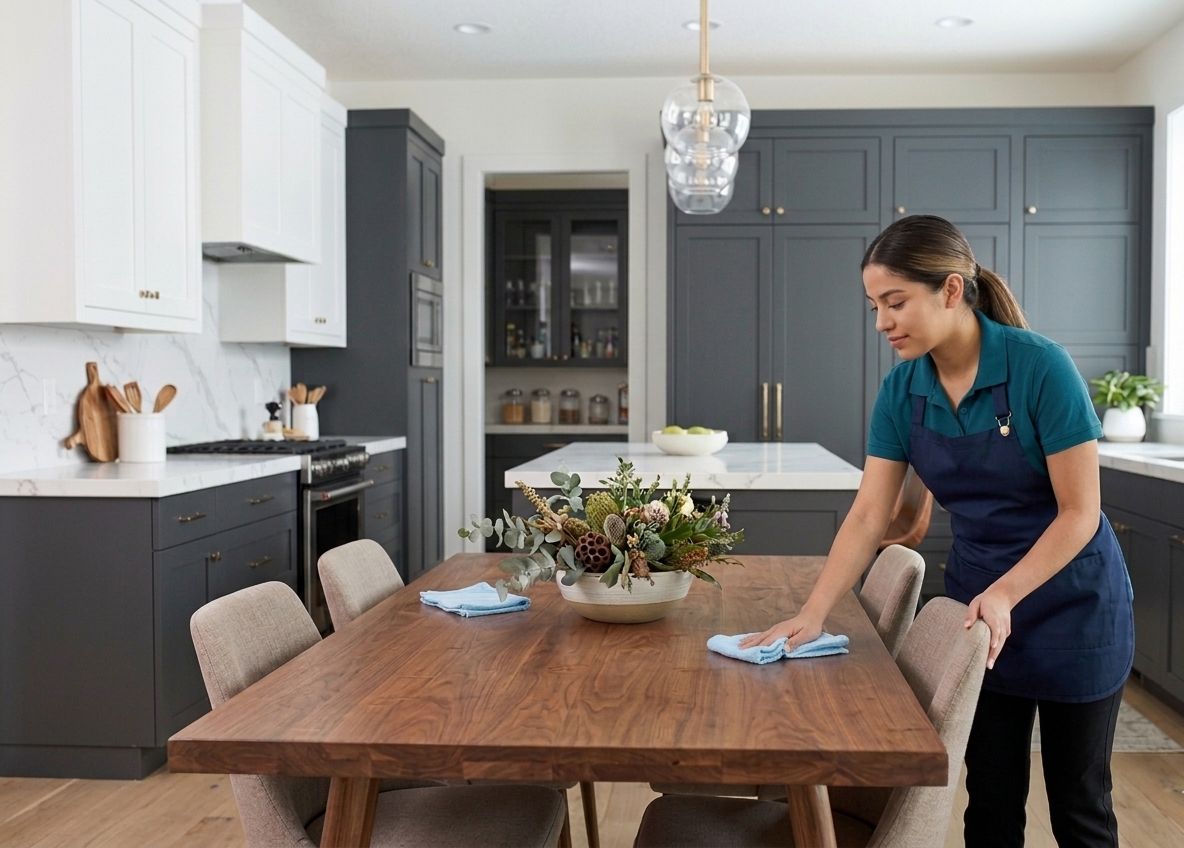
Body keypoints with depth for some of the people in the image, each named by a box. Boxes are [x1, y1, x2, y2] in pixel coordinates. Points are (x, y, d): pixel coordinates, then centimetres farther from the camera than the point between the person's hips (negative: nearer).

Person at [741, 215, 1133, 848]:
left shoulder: (1040, 367, -21)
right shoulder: (902, 390, -6)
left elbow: (1080, 511, -18)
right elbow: (868, 516, -8)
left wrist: (1004, 595, -27)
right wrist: (811, 617, -16)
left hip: (1071, 604, -4)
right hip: (978, 605, 4)